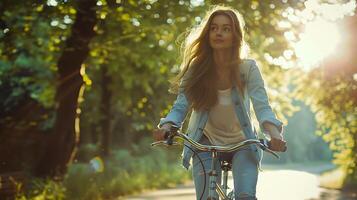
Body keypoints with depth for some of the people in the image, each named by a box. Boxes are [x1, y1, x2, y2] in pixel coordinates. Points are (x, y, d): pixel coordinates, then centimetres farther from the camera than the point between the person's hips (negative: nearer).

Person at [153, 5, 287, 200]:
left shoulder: (247, 68, -13)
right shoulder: (196, 69, -11)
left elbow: (262, 106, -21)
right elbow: (180, 106, -13)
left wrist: (274, 133, -41)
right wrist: (166, 127, -34)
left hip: (242, 143, -1)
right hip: (207, 144, 1)